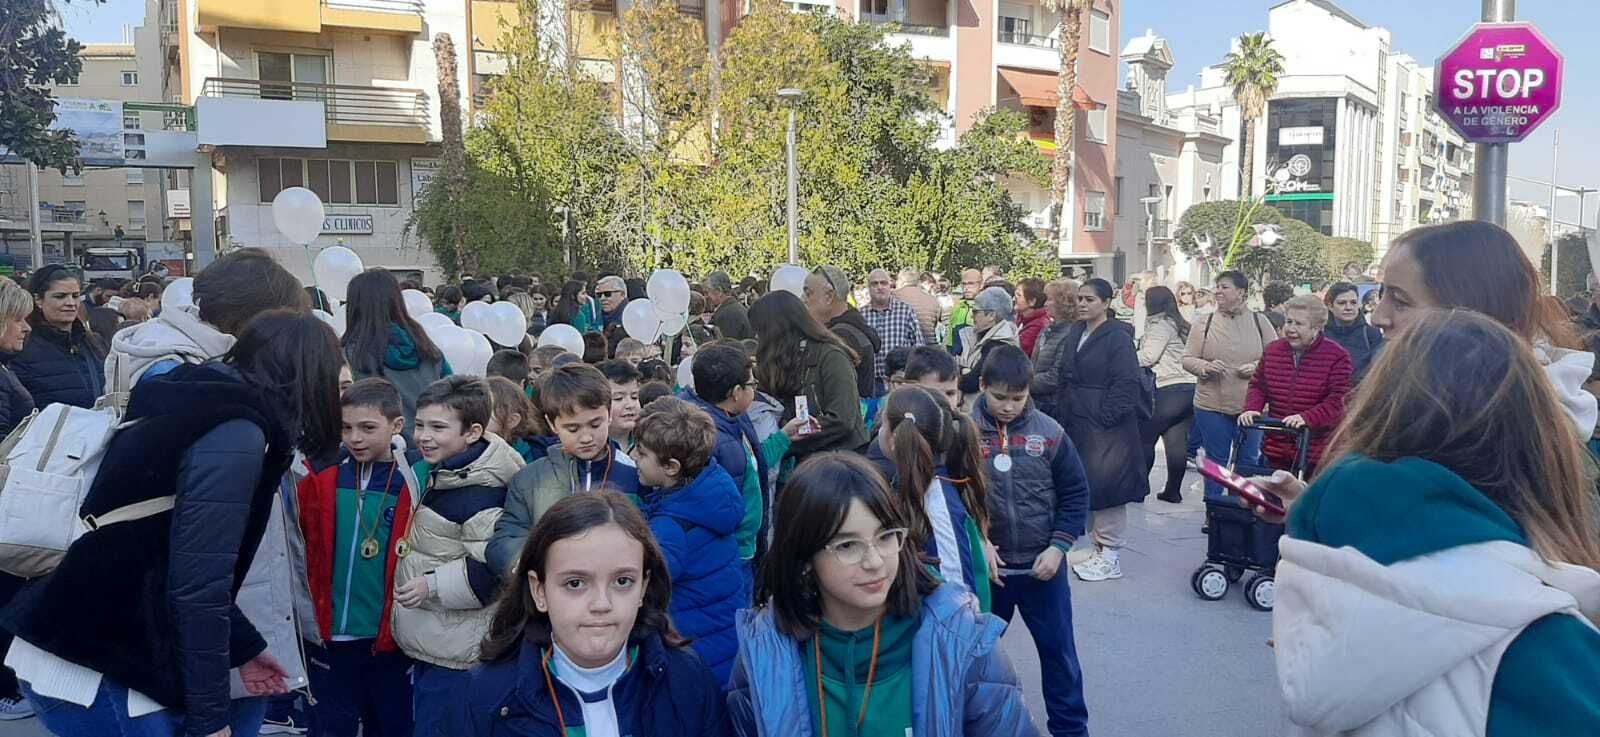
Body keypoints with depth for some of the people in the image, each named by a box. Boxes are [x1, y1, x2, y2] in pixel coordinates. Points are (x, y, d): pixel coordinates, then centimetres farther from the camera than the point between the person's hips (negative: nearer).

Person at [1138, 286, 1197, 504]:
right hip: (1190, 387, 8)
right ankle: (1173, 490, 6)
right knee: (1177, 442, 6)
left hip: (1169, 388, -8)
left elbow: (1149, 355, -11)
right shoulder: (1181, 324, 21)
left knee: (1144, 438, -1)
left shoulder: (1160, 323, -4)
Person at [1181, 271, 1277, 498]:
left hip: (1251, 405, 0)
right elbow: (1188, 359, 3)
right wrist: (1205, 367, -17)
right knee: (1216, 460, 7)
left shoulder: (1259, 322, 3)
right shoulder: (1203, 322, 3)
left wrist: (1257, 367, -13)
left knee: (1248, 461, 8)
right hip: (1211, 404, 0)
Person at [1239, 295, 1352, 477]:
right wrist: (1252, 409, -7)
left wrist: (1307, 417, -30)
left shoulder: (1337, 356, -9)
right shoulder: (1272, 350, 7)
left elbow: (1339, 399, -16)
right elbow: (1258, 385, 14)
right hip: (1276, 448, 5)